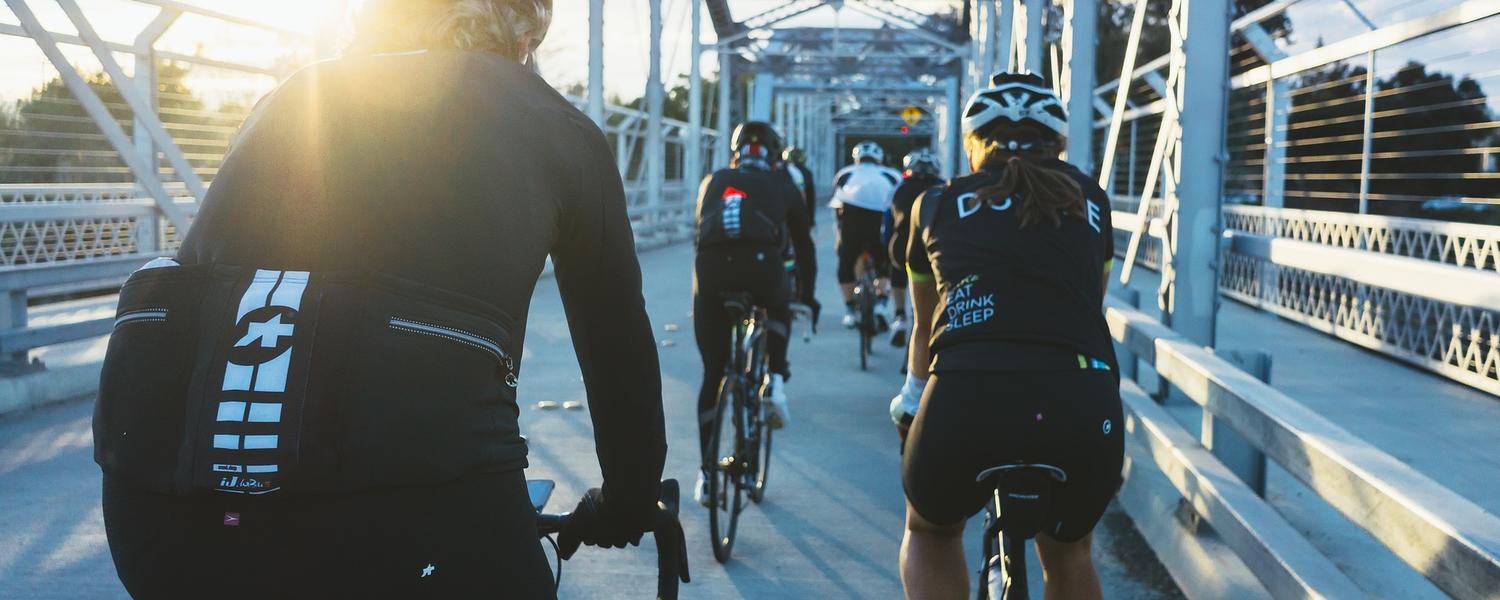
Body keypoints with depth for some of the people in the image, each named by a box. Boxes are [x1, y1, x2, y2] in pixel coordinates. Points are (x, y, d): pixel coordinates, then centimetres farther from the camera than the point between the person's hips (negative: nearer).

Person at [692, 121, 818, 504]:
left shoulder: (712, 181, 31)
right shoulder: (783, 187, 26)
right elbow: (803, 245, 34)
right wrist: (807, 294, 47)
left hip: (710, 266, 1)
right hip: (761, 263, -1)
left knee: (712, 374, 13)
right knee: (778, 310, 37)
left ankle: (707, 474, 15)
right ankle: (774, 382, 13)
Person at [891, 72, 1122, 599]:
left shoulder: (938, 205, 21)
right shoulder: (1088, 201, 23)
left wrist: (912, 397, 55)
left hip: (966, 399, -1)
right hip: (1081, 404, 1)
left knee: (929, 534, 32)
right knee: (1068, 553, 33)